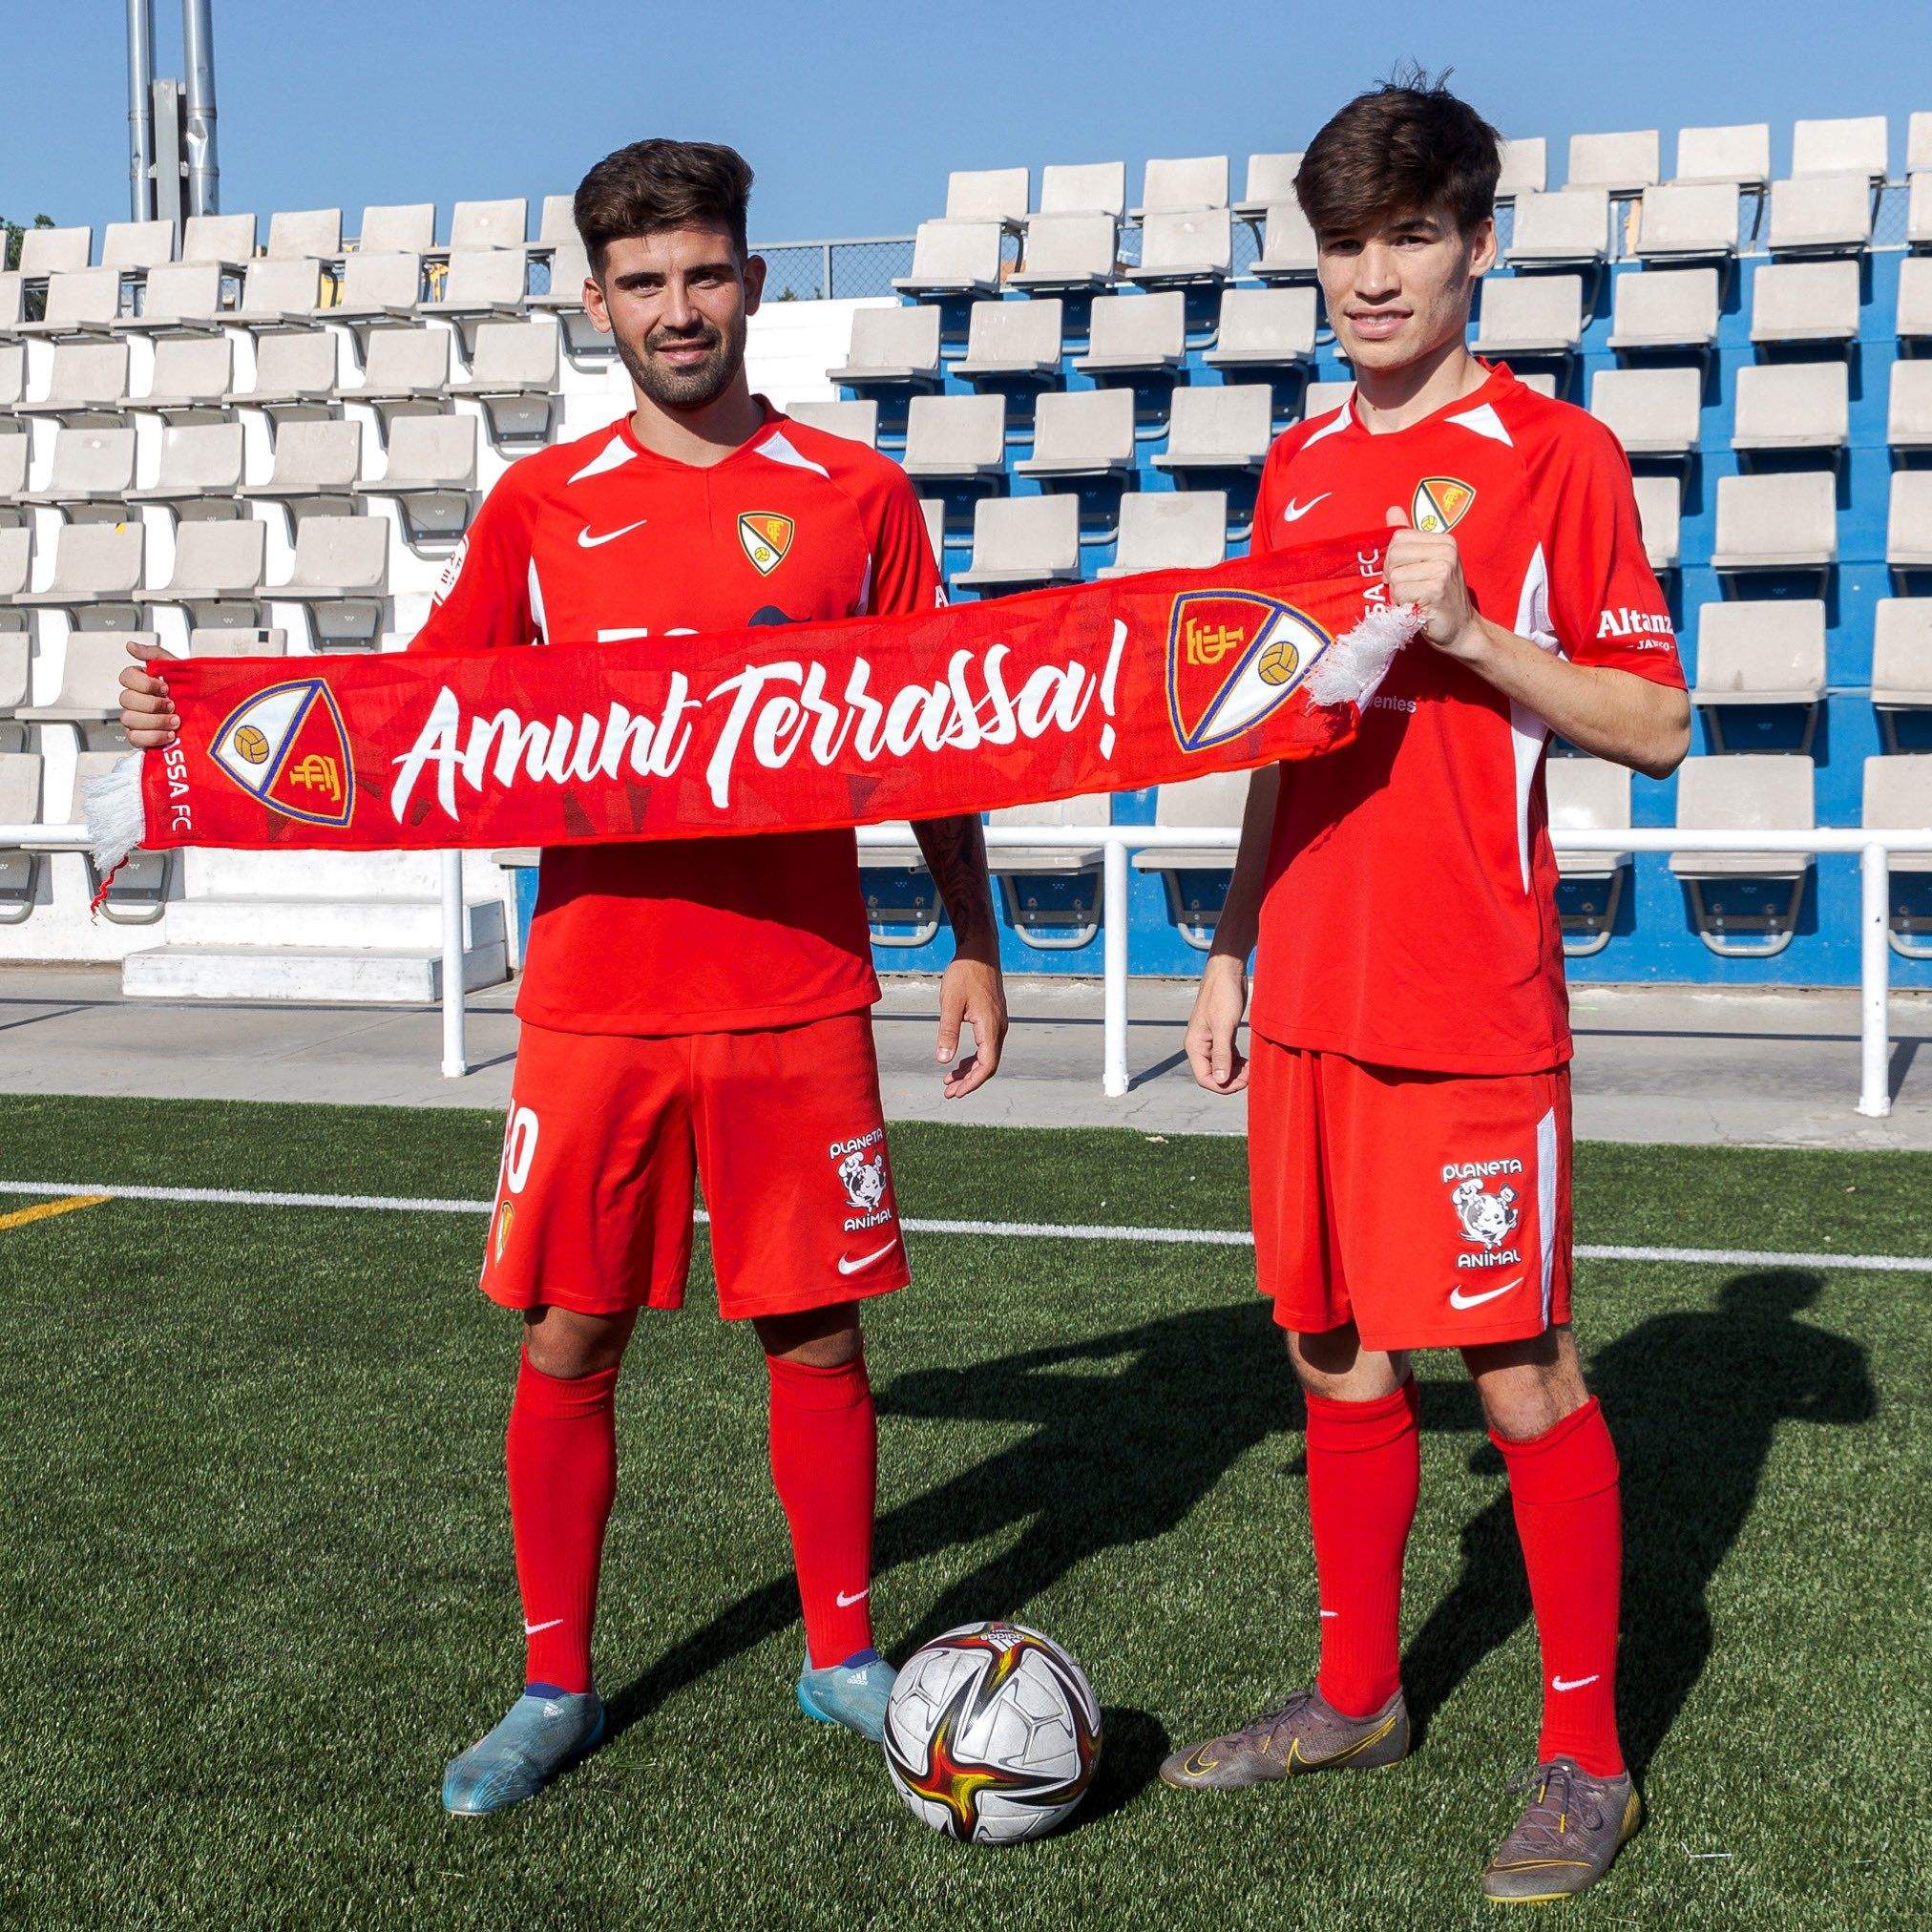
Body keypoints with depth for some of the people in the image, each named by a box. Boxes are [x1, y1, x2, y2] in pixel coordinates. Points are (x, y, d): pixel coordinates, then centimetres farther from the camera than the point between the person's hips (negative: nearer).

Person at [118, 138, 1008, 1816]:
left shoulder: (853, 495, 3)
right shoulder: (541, 507, 5)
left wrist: (974, 948, 3)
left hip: (801, 995, -1)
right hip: (592, 999, 1)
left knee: (817, 1332, 6)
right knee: (567, 1338, 5)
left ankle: (842, 1655, 26)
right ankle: (553, 1688, 21)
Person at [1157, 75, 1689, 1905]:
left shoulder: (1553, 452, -5)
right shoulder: (1298, 469, 13)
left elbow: (1656, 725, -8)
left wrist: (1471, 632, -20)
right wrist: (1231, 952, 16)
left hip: (1473, 1004, -6)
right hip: (1311, 998, 6)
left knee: (1520, 1374, 0)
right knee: (1337, 1356, 13)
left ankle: (1584, 1752, 14)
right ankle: (1355, 1693, 29)